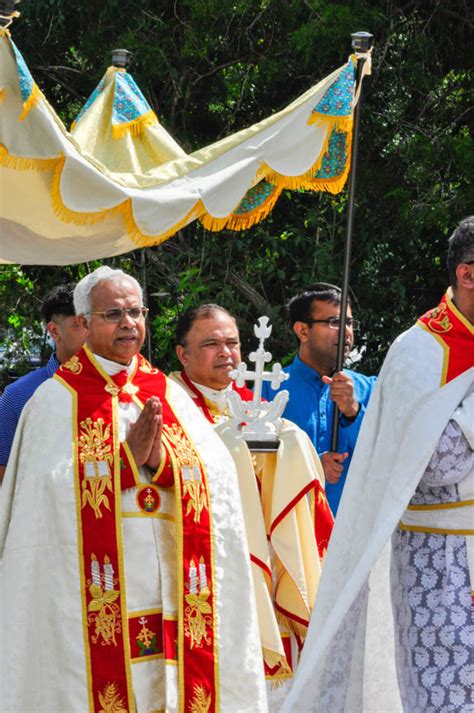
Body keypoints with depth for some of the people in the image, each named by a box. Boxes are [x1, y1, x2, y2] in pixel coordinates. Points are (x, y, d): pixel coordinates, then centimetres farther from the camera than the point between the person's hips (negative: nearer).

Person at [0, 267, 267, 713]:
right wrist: (130, 458, -13)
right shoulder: (56, 400, 3)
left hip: (171, 589, 3)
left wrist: (162, 460, -15)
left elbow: (218, 473, 1)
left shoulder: (169, 396, 14)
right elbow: (52, 488, -11)